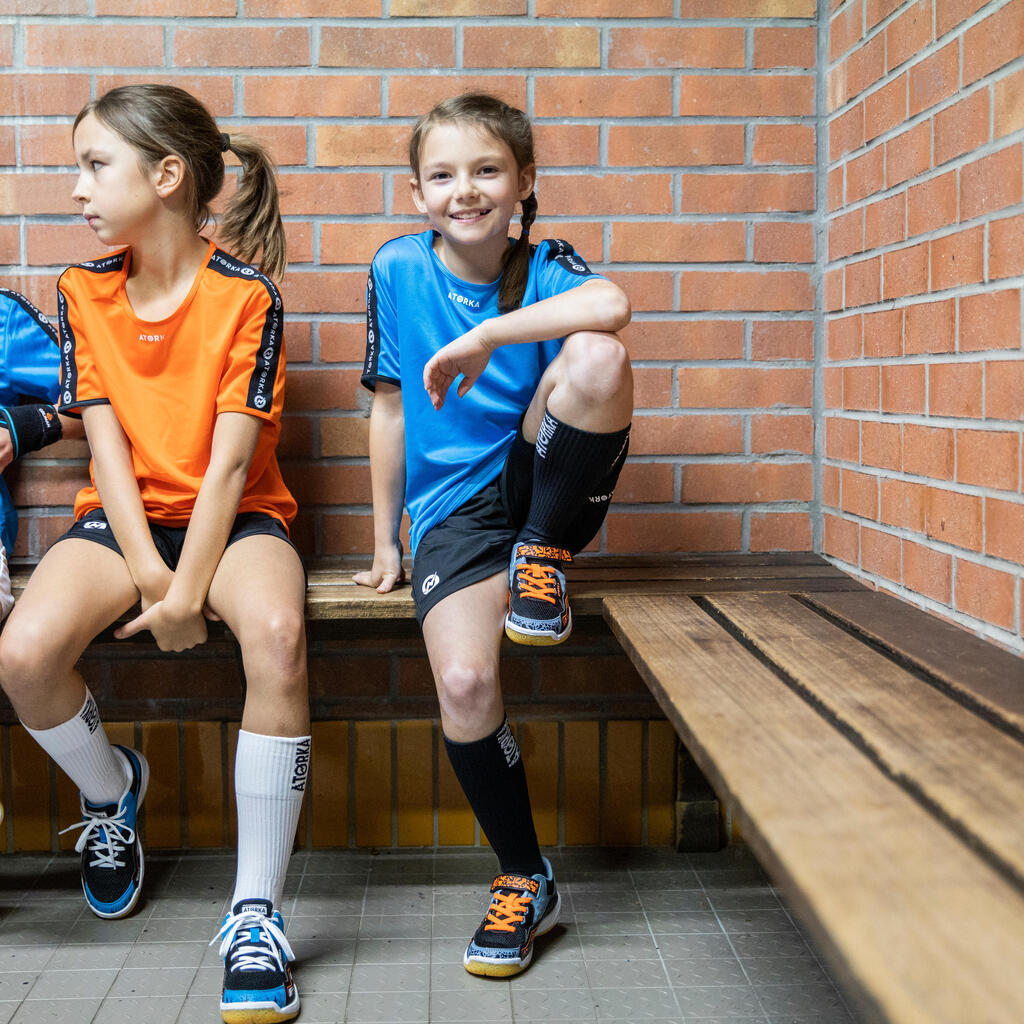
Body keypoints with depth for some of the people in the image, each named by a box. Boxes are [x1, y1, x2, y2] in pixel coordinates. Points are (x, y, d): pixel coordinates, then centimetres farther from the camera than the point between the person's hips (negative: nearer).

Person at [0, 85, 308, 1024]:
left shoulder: (247, 294, -9)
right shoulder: (84, 292, 4)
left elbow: (230, 460, -14)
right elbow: (109, 445, -2)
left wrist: (189, 590, -21)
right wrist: (146, 571, -14)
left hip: (234, 517, -3)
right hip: (122, 518, 3)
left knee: (277, 634, -37)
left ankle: (256, 911, -25)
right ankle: (110, 788, 11)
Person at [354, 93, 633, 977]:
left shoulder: (546, 267, -4)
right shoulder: (398, 269, 0)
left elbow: (611, 306, -31)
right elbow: (391, 407, 7)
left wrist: (484, 335, -29)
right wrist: (386, 540, 9)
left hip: (545, 481, 0)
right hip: (454, 507, 1)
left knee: (598, 354, -30)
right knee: (464, 683, -24)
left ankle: (543, 555, -12)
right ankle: (526, 881, -1)